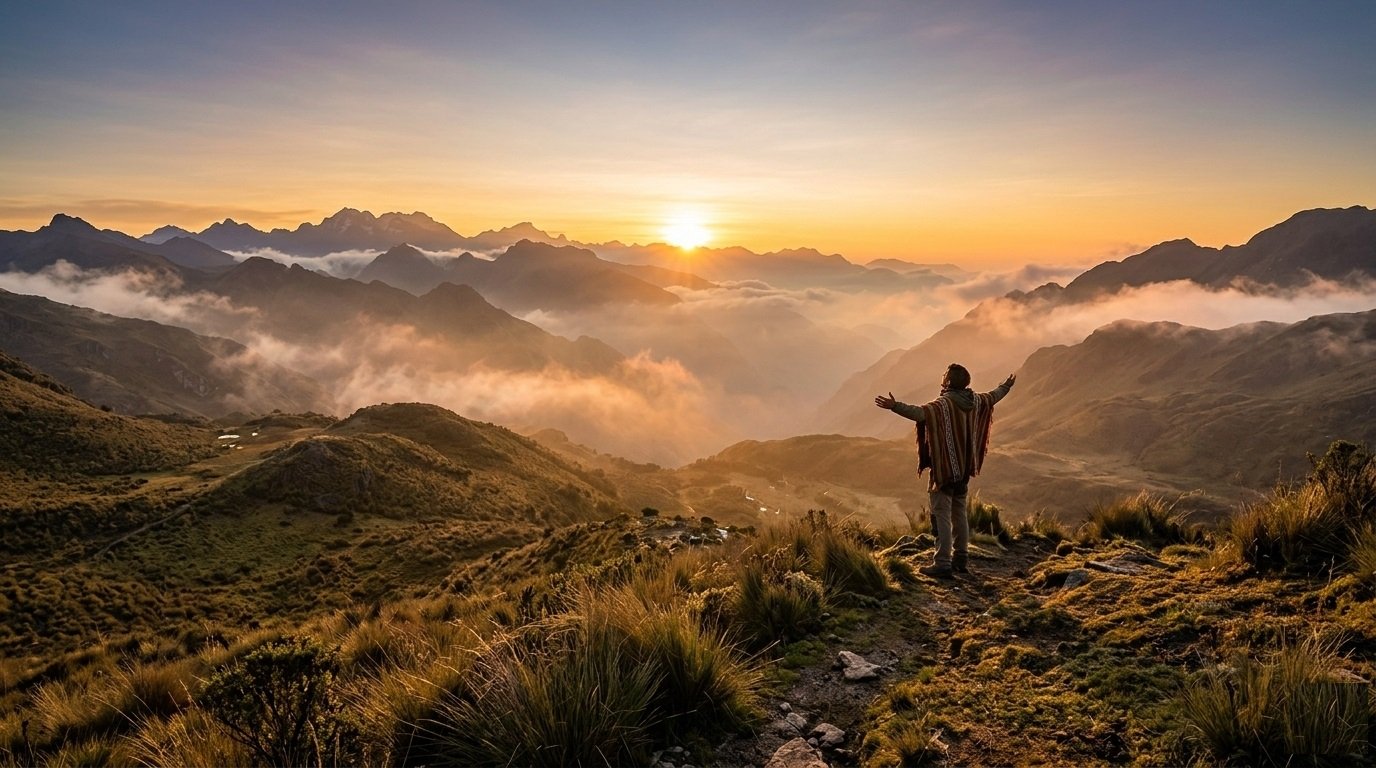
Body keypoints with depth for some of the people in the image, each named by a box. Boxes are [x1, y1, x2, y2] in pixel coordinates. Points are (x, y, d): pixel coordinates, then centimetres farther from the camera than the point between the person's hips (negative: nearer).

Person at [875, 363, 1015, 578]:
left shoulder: (943, 404, -19)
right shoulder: (975, 401, 5)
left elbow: (920, 413, -37)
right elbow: (992, 397, 26)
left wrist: (895, 406, -45)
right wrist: (1006, 386, 45)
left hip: (944, 468, -8)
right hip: (964, 468, 8)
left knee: (942, 515, -5)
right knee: (959, 513, 18)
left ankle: (943, 564, -6)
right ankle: (961, 559, 26)